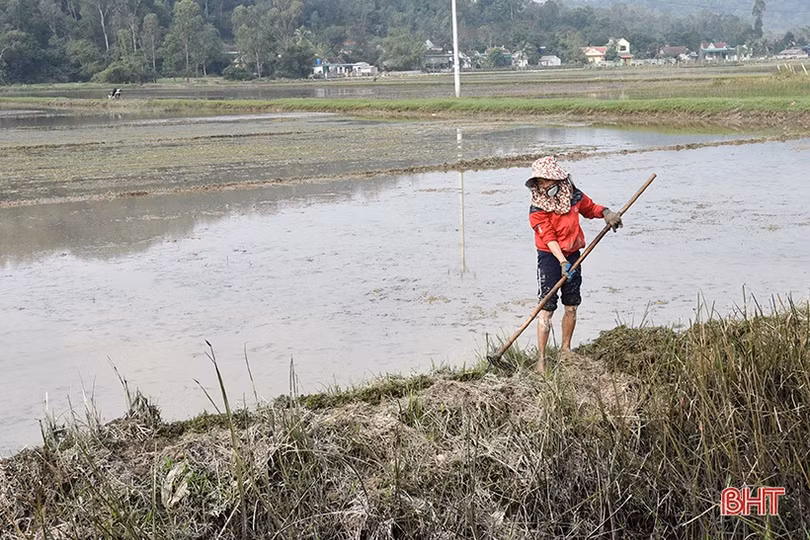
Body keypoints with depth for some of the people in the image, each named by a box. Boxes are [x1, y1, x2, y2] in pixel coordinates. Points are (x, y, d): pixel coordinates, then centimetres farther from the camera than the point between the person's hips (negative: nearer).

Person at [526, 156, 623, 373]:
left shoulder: (574, 195, -1)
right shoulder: (537, 209, -15)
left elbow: (590, 208, 18)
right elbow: (549, 238, -22)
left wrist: (606, 213, -3)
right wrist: (562, 262, -33)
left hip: (573, 255, 5)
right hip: (550, 257, -5)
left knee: (571, 306, 11)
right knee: (547, 308, -10)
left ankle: (566, 349, 28)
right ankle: (541, 358, -6)